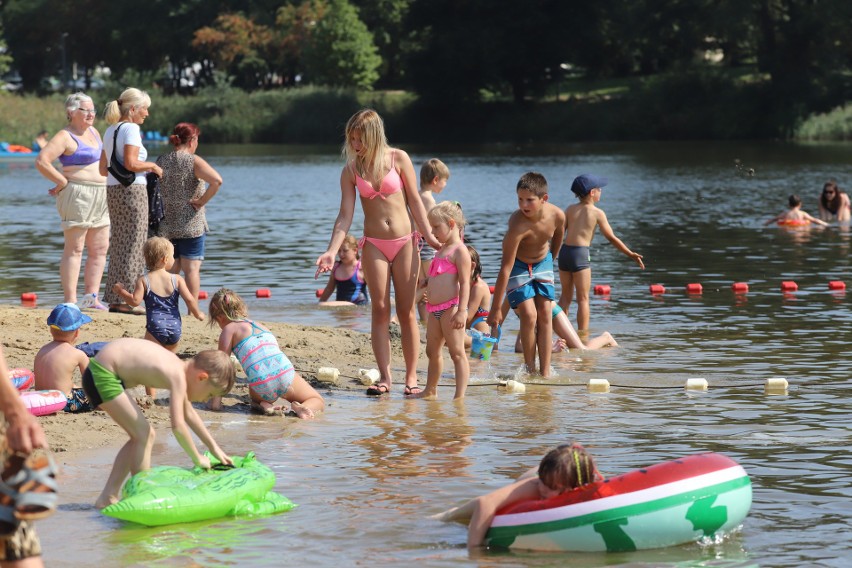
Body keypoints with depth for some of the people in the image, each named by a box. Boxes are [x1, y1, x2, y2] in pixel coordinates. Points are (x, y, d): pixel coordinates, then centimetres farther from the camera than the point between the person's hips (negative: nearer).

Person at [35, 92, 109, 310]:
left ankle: (91, 298, 12)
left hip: (100, 196, 9)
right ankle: (70, 302, -8)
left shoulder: (93, 132, 15)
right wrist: (63, 182, -16)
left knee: (99, 249, 8)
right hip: (77, 195, -9)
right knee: (74, 249, -8)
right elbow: (41, 161, -21)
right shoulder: (65, 137, -10)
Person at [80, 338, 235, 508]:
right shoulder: (178, 377, -19)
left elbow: (188, 413, 25)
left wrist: (214, 448, 28)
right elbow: (177, 425, -26)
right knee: (143, 434, -9)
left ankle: (108, 497, 18)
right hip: (102, 375, -10)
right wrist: (197, 459, -12)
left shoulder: (177, 367, 10)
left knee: (143, 435, 14)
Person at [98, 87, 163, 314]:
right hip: (132, 190, -9)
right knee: (132, 245, -4)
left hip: (113, 191, 9)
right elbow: (130, 163, -23)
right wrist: (152, 166, -6)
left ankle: (114, 297, 16)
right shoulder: (131, 128, -11)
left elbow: (103, 169, 18)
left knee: (119, 245, 13)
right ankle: (122, 299, -4)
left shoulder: (110, 131, 15)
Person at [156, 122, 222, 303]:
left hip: (166, 224, 5)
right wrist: (202, 201, -15)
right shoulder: (193, 161, -12)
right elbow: (217, 180, -26)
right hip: (191, 225, -5)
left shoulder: (161, 161, 4)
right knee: (192, 268, -1)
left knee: (171, 269, 13)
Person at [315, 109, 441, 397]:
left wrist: (429, 236, -1)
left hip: (404, 242, -1)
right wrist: (331, 251, -11)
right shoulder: (351, 170, 0)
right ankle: (385, 376, 0)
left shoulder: (398, 158, -4)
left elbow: (414, 201, 1)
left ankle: (411, 376, 6)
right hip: (374, 244, 1)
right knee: (380, 311, -2)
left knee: (406, 311, 1)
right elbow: (345, 215, -1)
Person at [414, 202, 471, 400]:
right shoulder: (442, 250, 18)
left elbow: (465, 283, -16)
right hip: (435, 310, 10)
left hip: (451, 308, -10)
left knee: (457, 352, -8)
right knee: (432, 351, 18)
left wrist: (462, 311, -23)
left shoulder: (459, 251, -10)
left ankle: (460, 395, -8)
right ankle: (431, 391, 31)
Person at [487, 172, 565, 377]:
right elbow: (505, 269, -35)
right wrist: (496, 309, -34)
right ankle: (530, 370, 0)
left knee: (545, 315, -2)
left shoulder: (557, 216, -23)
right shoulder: (518, 225, -37)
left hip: (543, 262, 4)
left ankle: (545, 372, -1)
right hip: (518, 266, -4)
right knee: (529, 316, -14)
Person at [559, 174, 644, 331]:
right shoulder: (597, 213, -2)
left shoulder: (570, 209, 9)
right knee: (583, 298, 2)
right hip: (581, 254, -5)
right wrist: (631, 254, 6)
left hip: (565, 251, 5)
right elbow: (611, 238, -1)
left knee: (566, 295, 16)